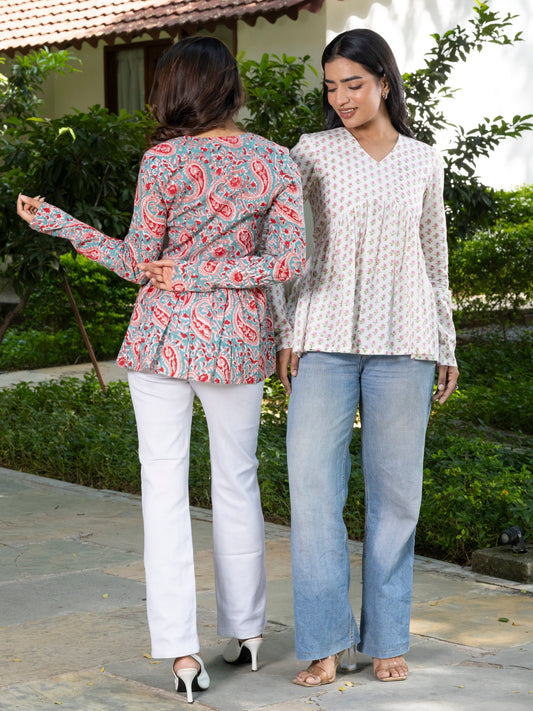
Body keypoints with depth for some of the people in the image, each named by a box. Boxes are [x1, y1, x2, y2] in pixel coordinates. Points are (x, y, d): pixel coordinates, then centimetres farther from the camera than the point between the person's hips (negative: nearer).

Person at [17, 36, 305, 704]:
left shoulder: (164, 161, -10)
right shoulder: (275, 161, -2)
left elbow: (137, 265, -5)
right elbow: (288, 260, -8)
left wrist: (55, 222, 2)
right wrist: (202, 275, -5)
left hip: (165, 335, -2)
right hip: (239, 341, 3)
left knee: (165, 489, 3)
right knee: (236, 481, 16)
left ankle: (181, 649, -2)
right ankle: (245, 630, 26)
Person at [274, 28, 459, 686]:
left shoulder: (423, 163, 9)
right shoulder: (312, 153, 3)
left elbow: (433, 258, 15)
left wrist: (446, 348, 13)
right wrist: (286, 335, -6)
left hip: (401, 340, 1)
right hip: (326, 337, -1)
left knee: (395, 489, 4)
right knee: (313, 484, -8)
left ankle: (386, 638, 15)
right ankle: (328, 643, 0)